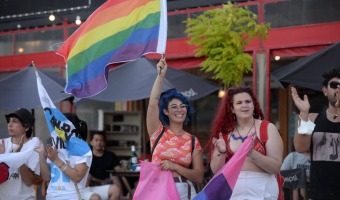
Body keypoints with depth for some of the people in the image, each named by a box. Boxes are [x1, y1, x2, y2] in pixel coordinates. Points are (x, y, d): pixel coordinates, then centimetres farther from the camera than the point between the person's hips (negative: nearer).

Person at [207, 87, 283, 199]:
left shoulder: (268, 128, -2)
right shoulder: (224, 132, 3)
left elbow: (276, 168, -8)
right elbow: (216, 171, 3)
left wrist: (252, 153, -21)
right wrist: (221, 152, -14)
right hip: (231, 191, 2)